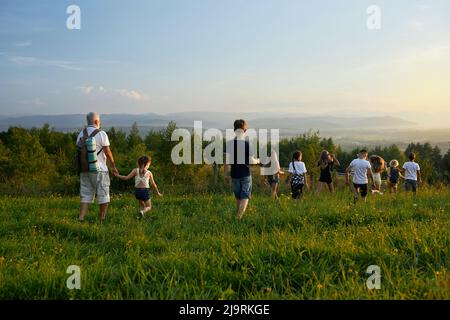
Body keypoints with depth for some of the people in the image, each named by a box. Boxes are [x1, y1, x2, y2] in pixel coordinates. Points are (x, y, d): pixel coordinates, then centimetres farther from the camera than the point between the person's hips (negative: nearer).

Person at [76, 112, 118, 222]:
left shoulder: (81, 134, 8)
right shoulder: (101, 134, -9)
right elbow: (107, 152, -9)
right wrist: (113, 166, 1)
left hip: (84, 169, 5)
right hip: (99, 170, -5)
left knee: (86, 196, 7)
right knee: (103, 196, 7)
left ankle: (81, 218, -5)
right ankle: (102, 219, 11)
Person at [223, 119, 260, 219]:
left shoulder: (229, 144, -4)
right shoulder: (248, 144, -10)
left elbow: (226, 161, -6)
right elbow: (251, 161, -10)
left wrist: (225, 175, 2)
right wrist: (257, 161, 12)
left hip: (234, 175, 3)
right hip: (246, 175, -3)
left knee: (238, 198, 18)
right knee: (245, 197, 2)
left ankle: (239, 216, 28)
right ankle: (239, 217, -14)